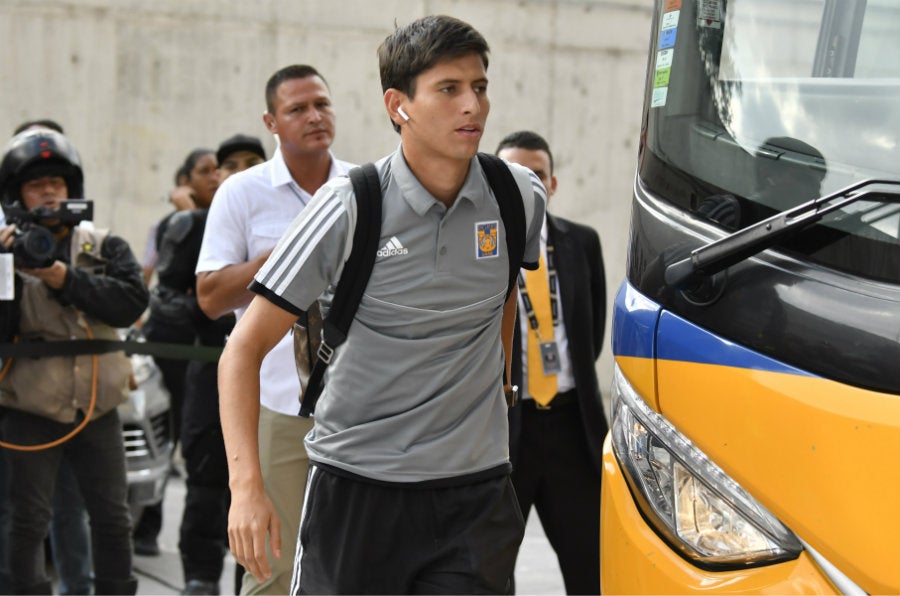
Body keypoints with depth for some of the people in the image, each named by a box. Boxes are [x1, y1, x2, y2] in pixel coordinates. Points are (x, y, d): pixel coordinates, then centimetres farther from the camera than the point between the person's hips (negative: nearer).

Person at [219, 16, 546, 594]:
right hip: (357, 486, -2)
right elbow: (245, 348, -9)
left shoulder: (519, 197, 0)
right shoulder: (350, 209, -11)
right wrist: (246, 484, -19)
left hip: (476, 487, 3)